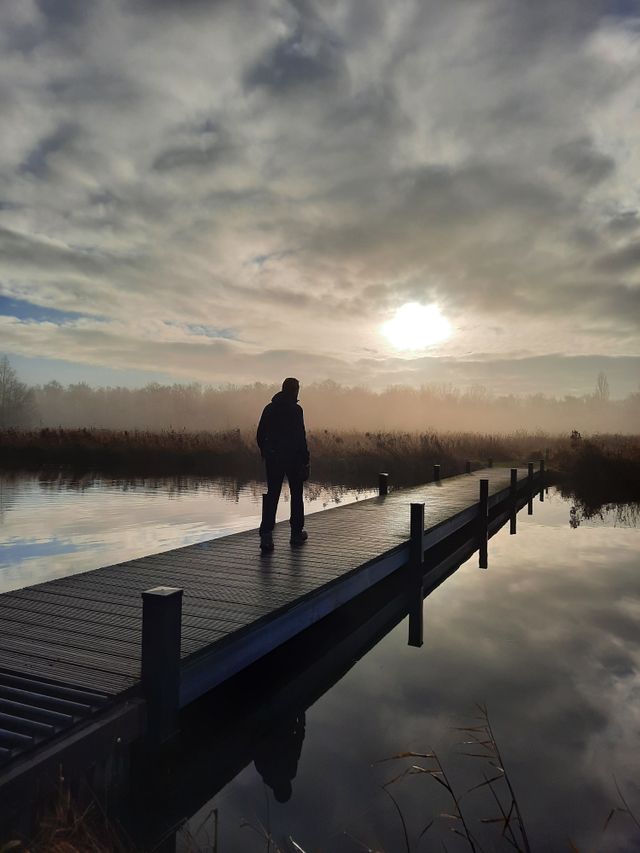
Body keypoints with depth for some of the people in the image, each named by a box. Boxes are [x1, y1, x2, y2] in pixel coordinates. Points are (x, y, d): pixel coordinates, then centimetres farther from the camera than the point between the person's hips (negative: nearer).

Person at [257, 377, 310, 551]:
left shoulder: (269, 408, 6)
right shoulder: (296, 410, -11)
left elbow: (260, 436, 9)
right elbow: (300, 437, -16)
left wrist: (266, 454, 19)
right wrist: (305, 461, -11)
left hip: (273, 459, 4)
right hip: (293, 459, -4)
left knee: (271, 496, 4)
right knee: (296, 495, 12)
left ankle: (266, 534, -9)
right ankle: (296, 533, 20)